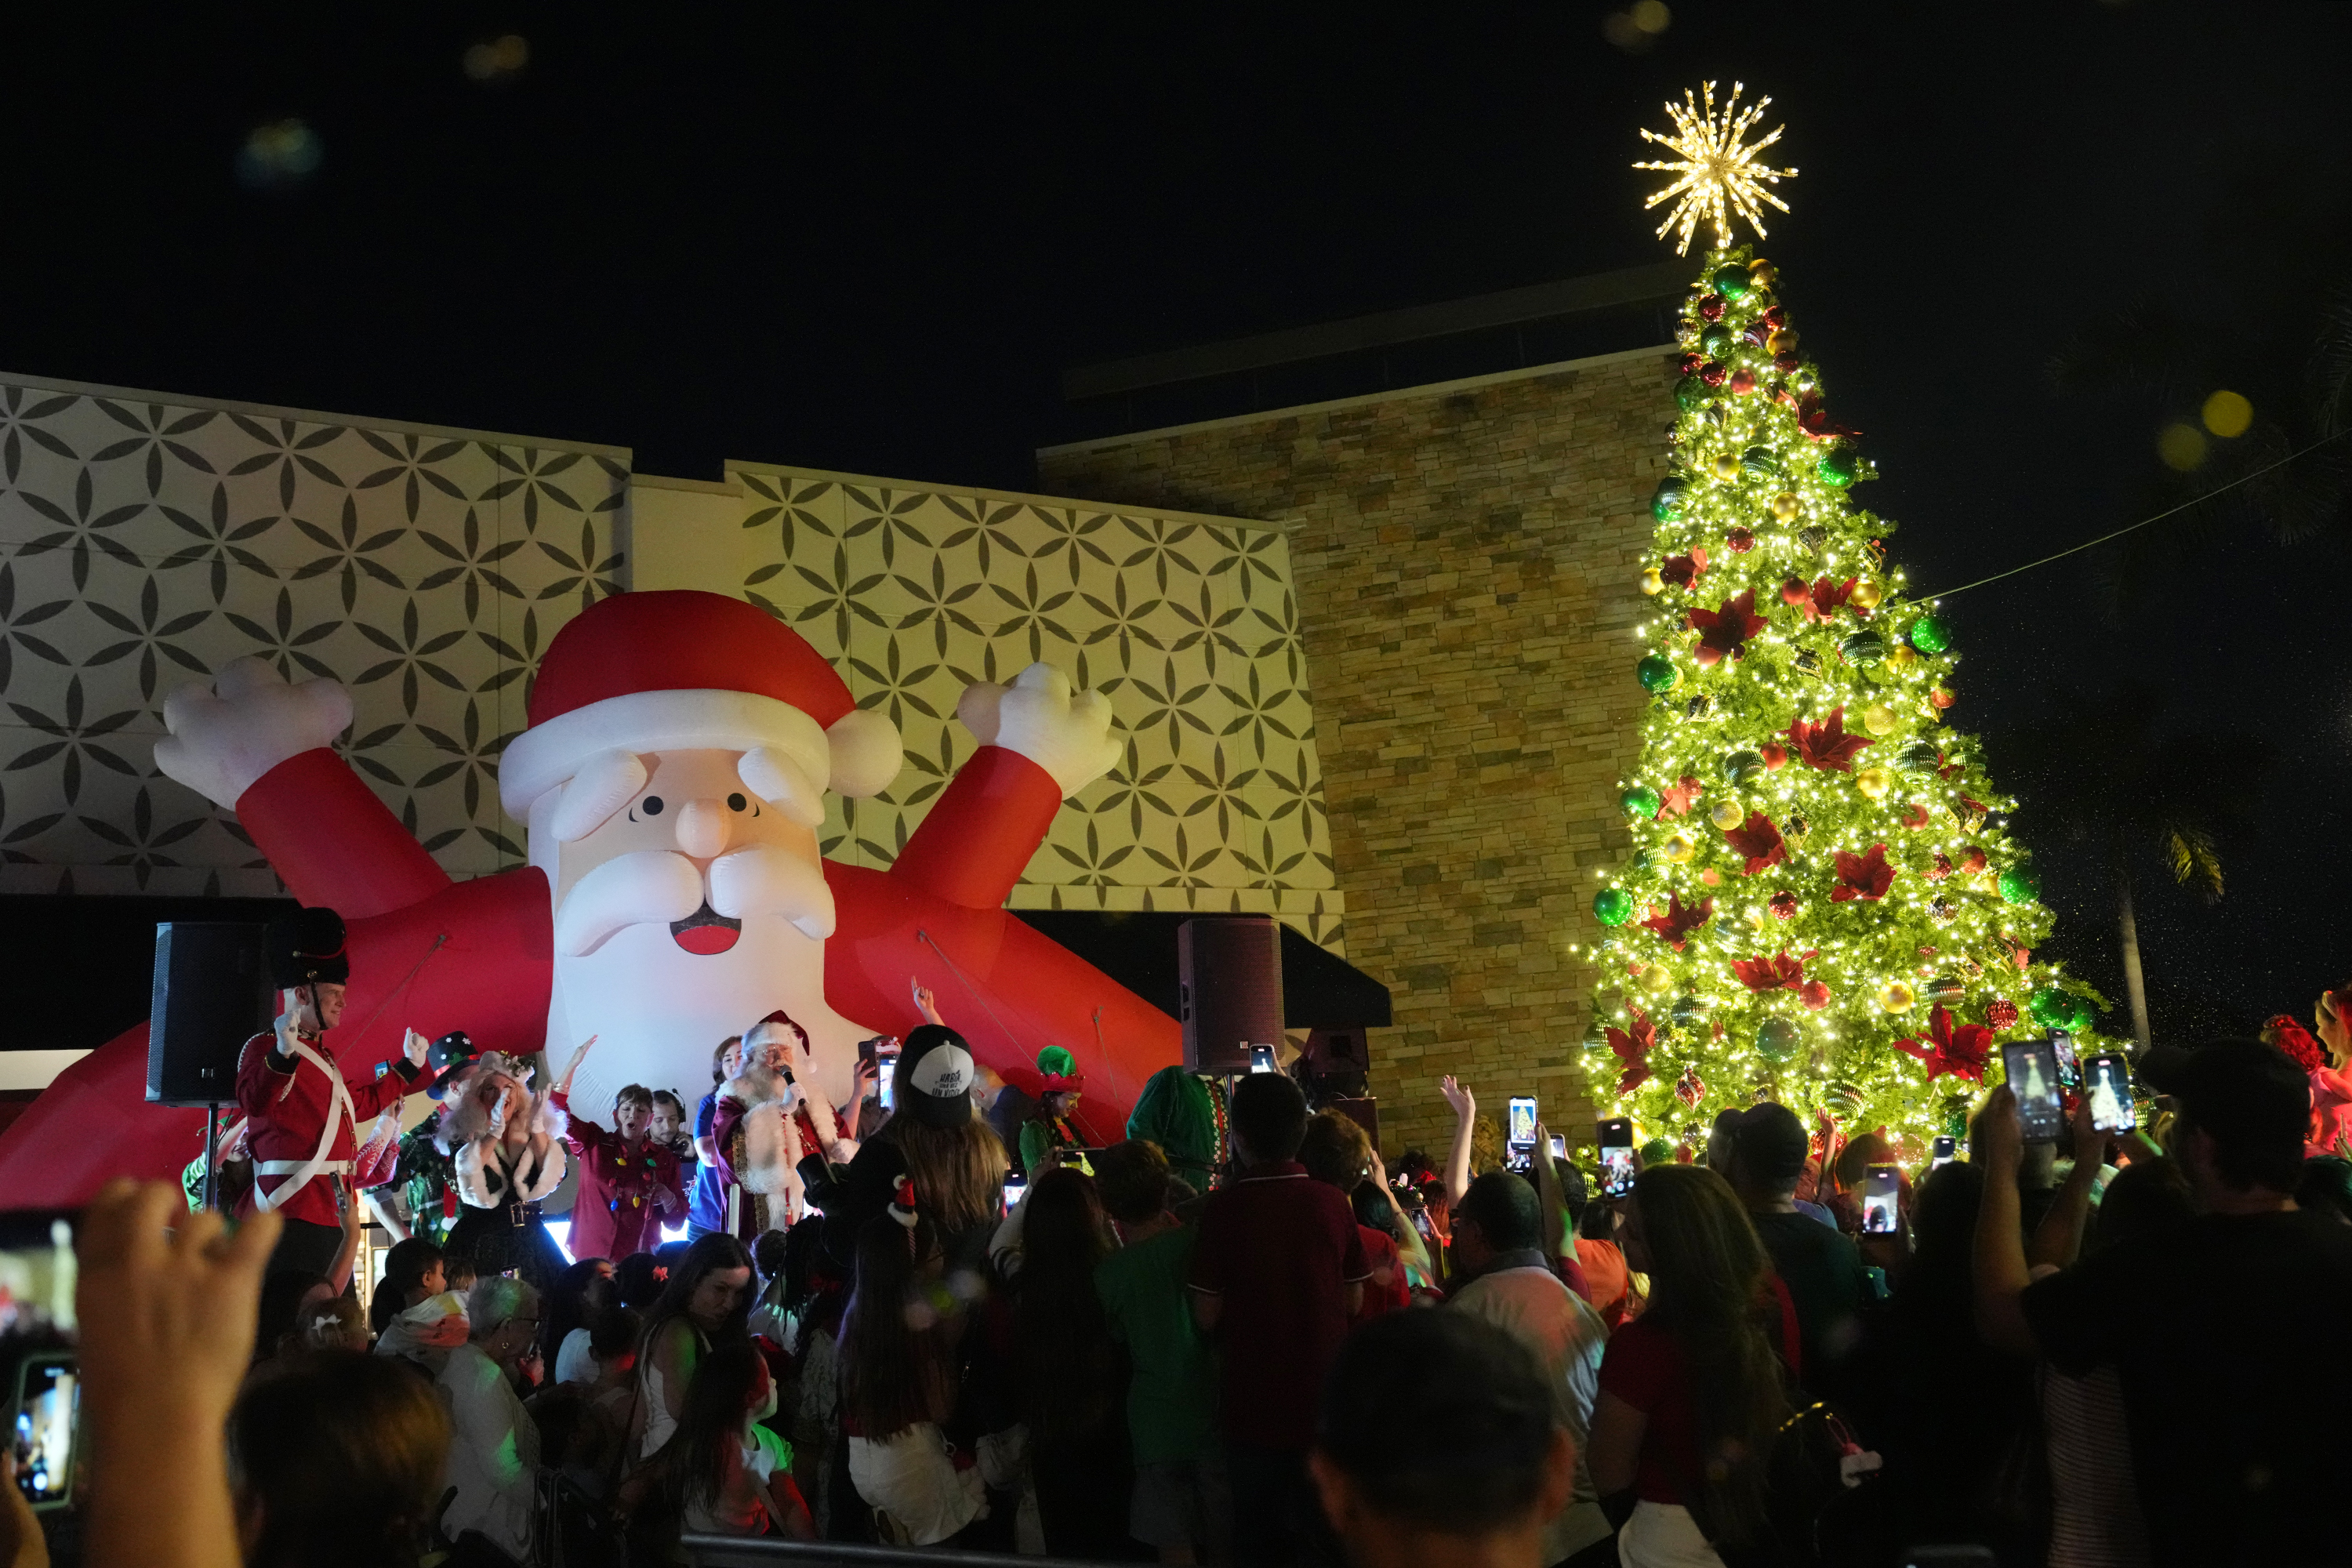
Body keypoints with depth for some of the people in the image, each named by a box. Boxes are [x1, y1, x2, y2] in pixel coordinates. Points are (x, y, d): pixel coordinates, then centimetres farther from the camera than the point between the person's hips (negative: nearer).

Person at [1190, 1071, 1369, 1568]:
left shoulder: (1222, 1208, -17)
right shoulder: (1334, 1205, -8)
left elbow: (1207, 1316, -12)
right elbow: (1354, 1302, 1)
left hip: (1253, 1402, -2)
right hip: (1324, 1398, 2)